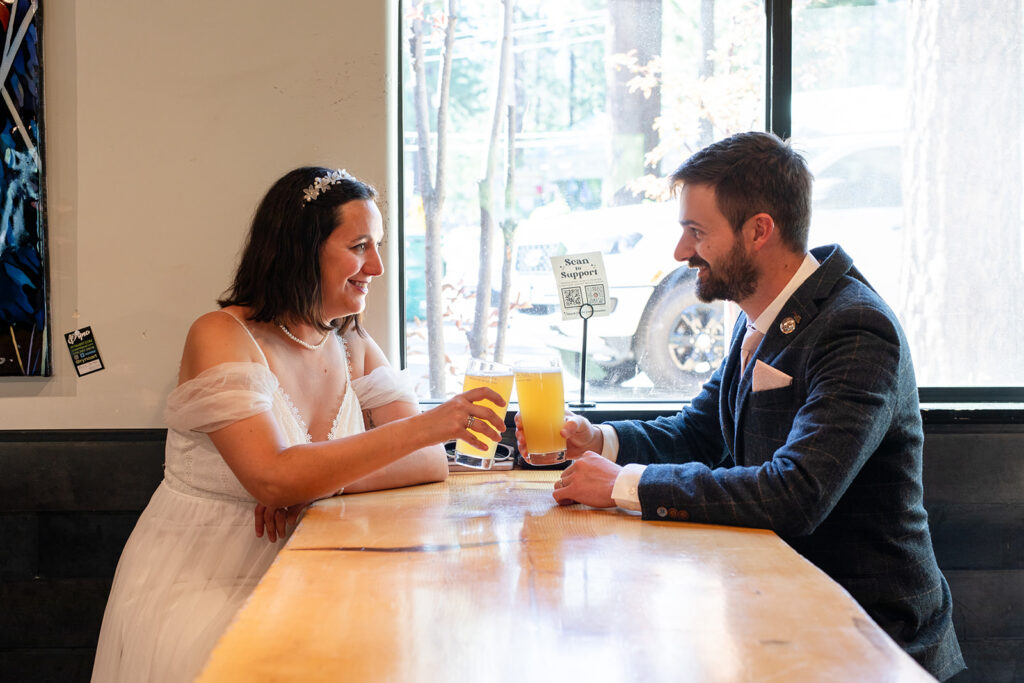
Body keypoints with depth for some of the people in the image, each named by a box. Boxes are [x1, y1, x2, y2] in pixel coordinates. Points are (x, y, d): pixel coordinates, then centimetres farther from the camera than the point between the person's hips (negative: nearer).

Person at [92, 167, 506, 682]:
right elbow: (274, 478, -24)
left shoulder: (353, 348, 8)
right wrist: (423, 426, -26)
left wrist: (323, 478, -19)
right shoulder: (221, 336, -11)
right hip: (196, 589, -6)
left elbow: (431, 463, -2)